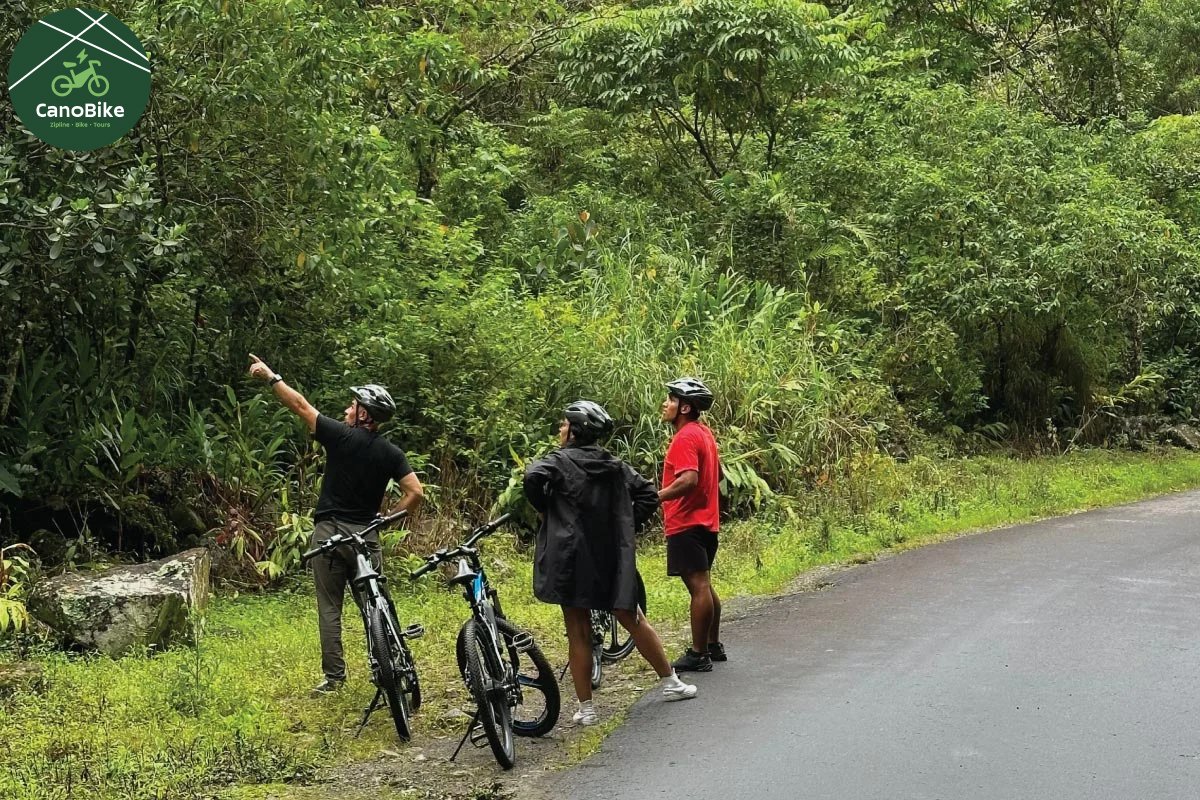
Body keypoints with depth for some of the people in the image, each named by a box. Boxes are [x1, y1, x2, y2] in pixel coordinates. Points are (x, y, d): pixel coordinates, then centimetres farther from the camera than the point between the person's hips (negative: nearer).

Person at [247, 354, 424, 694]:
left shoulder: (341, 436, -8)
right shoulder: (390, 453, 2)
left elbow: (300, 405, -2)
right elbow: (416, 493, -6)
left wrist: (270, 376, 7)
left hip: (330, 533, -3)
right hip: (366, 536, 3)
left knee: (330, 608, 3)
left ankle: (334, 676, 3)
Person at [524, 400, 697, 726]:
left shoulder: (560, 461, -5)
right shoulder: (615, 466, 11)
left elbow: (533, 477, -25)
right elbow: (649, 495, 10)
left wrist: (546, 509, -8)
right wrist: (624, 525, 12)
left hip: (573, 559, -4)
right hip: (612, 557, 5)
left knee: (578, 633, 1)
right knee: (632, 619, 17)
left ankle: (586, 709, 3)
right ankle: (671, 683, 24)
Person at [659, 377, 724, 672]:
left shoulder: (685, 438, -17)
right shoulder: (704, 432, 13)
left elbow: (688, 480, -29)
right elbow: (718, 473, 22)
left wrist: (654, 497, -26)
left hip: (687, 524, -10)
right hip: (705, 521, 10)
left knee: (698, 587, -8)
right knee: (704, 585, 17)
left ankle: (698, 655, -4)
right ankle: (713, 646, 26)